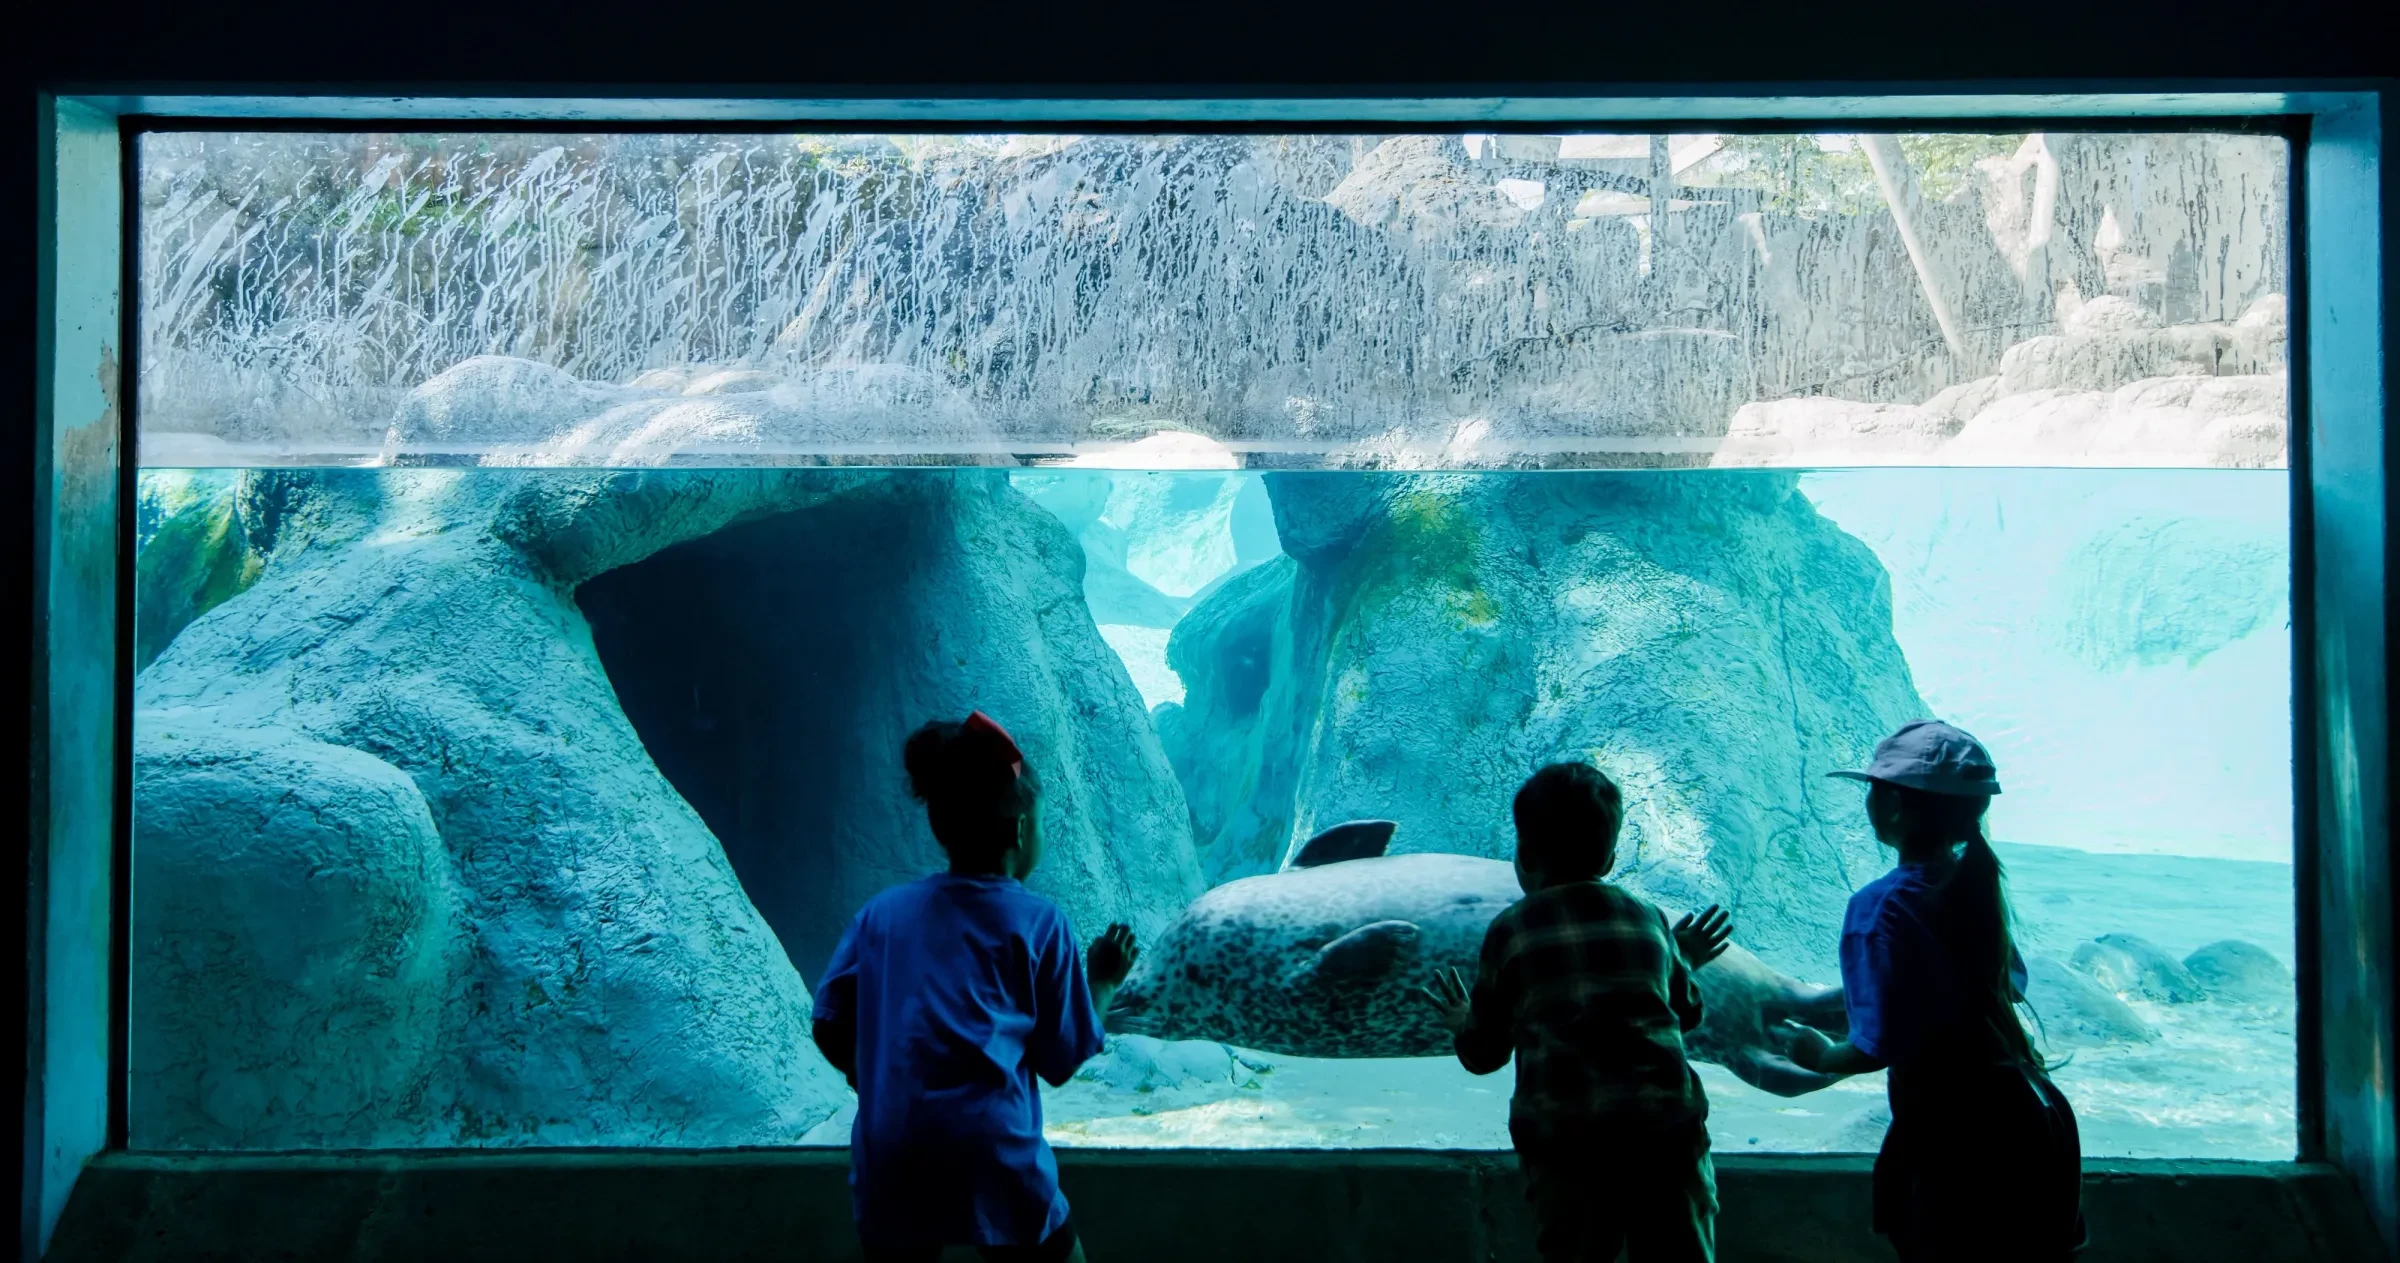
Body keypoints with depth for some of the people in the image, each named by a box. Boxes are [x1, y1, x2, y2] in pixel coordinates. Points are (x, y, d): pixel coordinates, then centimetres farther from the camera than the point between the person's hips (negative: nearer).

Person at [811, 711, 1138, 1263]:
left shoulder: (882, 911, 10)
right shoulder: (1039, 922, 2)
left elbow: (830, 1031, 8)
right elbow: (1061, 1061, 4)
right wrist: (1103, 982, 19)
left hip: (888, 1164, 3)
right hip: (994, 1157, -3)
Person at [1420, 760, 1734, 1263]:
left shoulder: (1511, 930, 4)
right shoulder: (1649, 919, 12)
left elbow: (1483, 1054, 9)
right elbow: (1686, 1014, 23)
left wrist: (1461, 1023, 31)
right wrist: (1683, 965, 42)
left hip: (1564, 1132, -2)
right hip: (1667, 1125, 2)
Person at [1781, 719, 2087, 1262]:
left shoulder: (1883, 904, -19)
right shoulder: (1974, 882, 2)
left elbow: (1877, 1047, -20)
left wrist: (1821, 1055, 3)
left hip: (1963, 1142, -7)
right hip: (2032, 1113, 7)